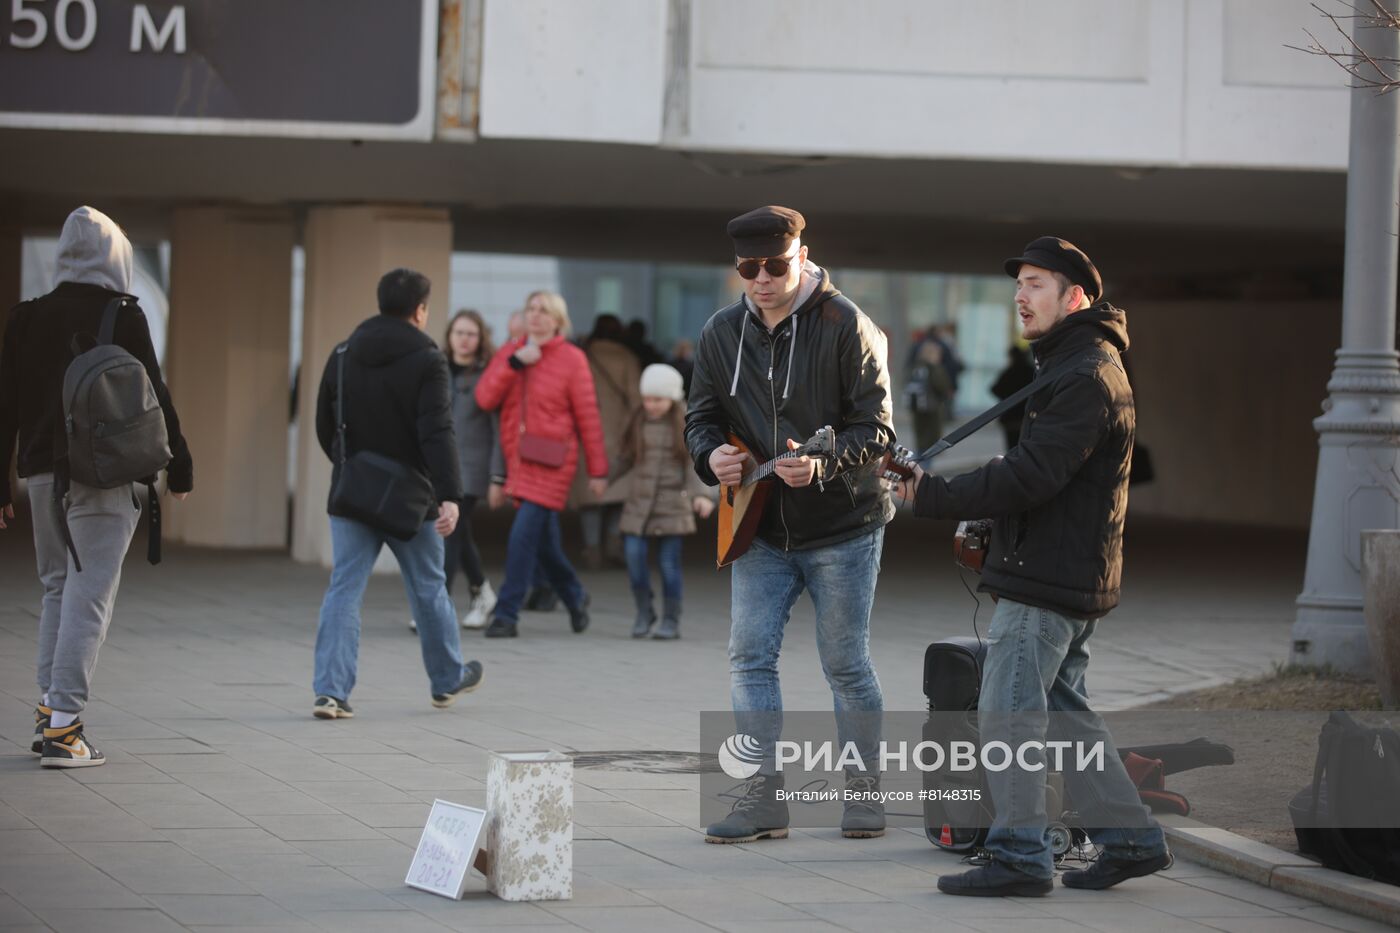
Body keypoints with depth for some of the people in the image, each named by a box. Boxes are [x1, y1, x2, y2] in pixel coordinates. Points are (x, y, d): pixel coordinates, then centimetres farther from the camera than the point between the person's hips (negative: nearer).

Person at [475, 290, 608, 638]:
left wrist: (598, 470, -3)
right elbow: (485, 398, -2)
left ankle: (507, 615, -13)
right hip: (517, 458, 5)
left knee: (524, 534, -15)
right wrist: (514, 362, -13)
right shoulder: (508, 353, 10)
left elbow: (588, 416, -3)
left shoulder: (572, 359, -3)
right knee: (544, 541, 12)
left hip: (551, 461, -5)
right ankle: (575, 599, 33)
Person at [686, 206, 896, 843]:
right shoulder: (722, 334, 4)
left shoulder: (845, 326, -12)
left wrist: (823, 462, -30)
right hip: (760, 527, 4)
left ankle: (864, 789, 16)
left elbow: (875, 426, -13)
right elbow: (701, 416, 10)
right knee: (750, 654, -3)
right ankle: (764, 797, 2)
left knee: (845, 663, 1)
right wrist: (712, 455, -13)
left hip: (842, 526, -4)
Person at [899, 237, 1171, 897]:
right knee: (1063, 709, 15)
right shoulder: (1069, 365, 19)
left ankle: (1019, 856, -3)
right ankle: (1131, 837, 17)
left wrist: (934, 497, -19)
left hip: (1046, 579, -11)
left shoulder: (1085, 378, -16)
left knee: (1007, 712, -7)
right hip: (1071, 575, 11)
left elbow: (1031, 476, -24)